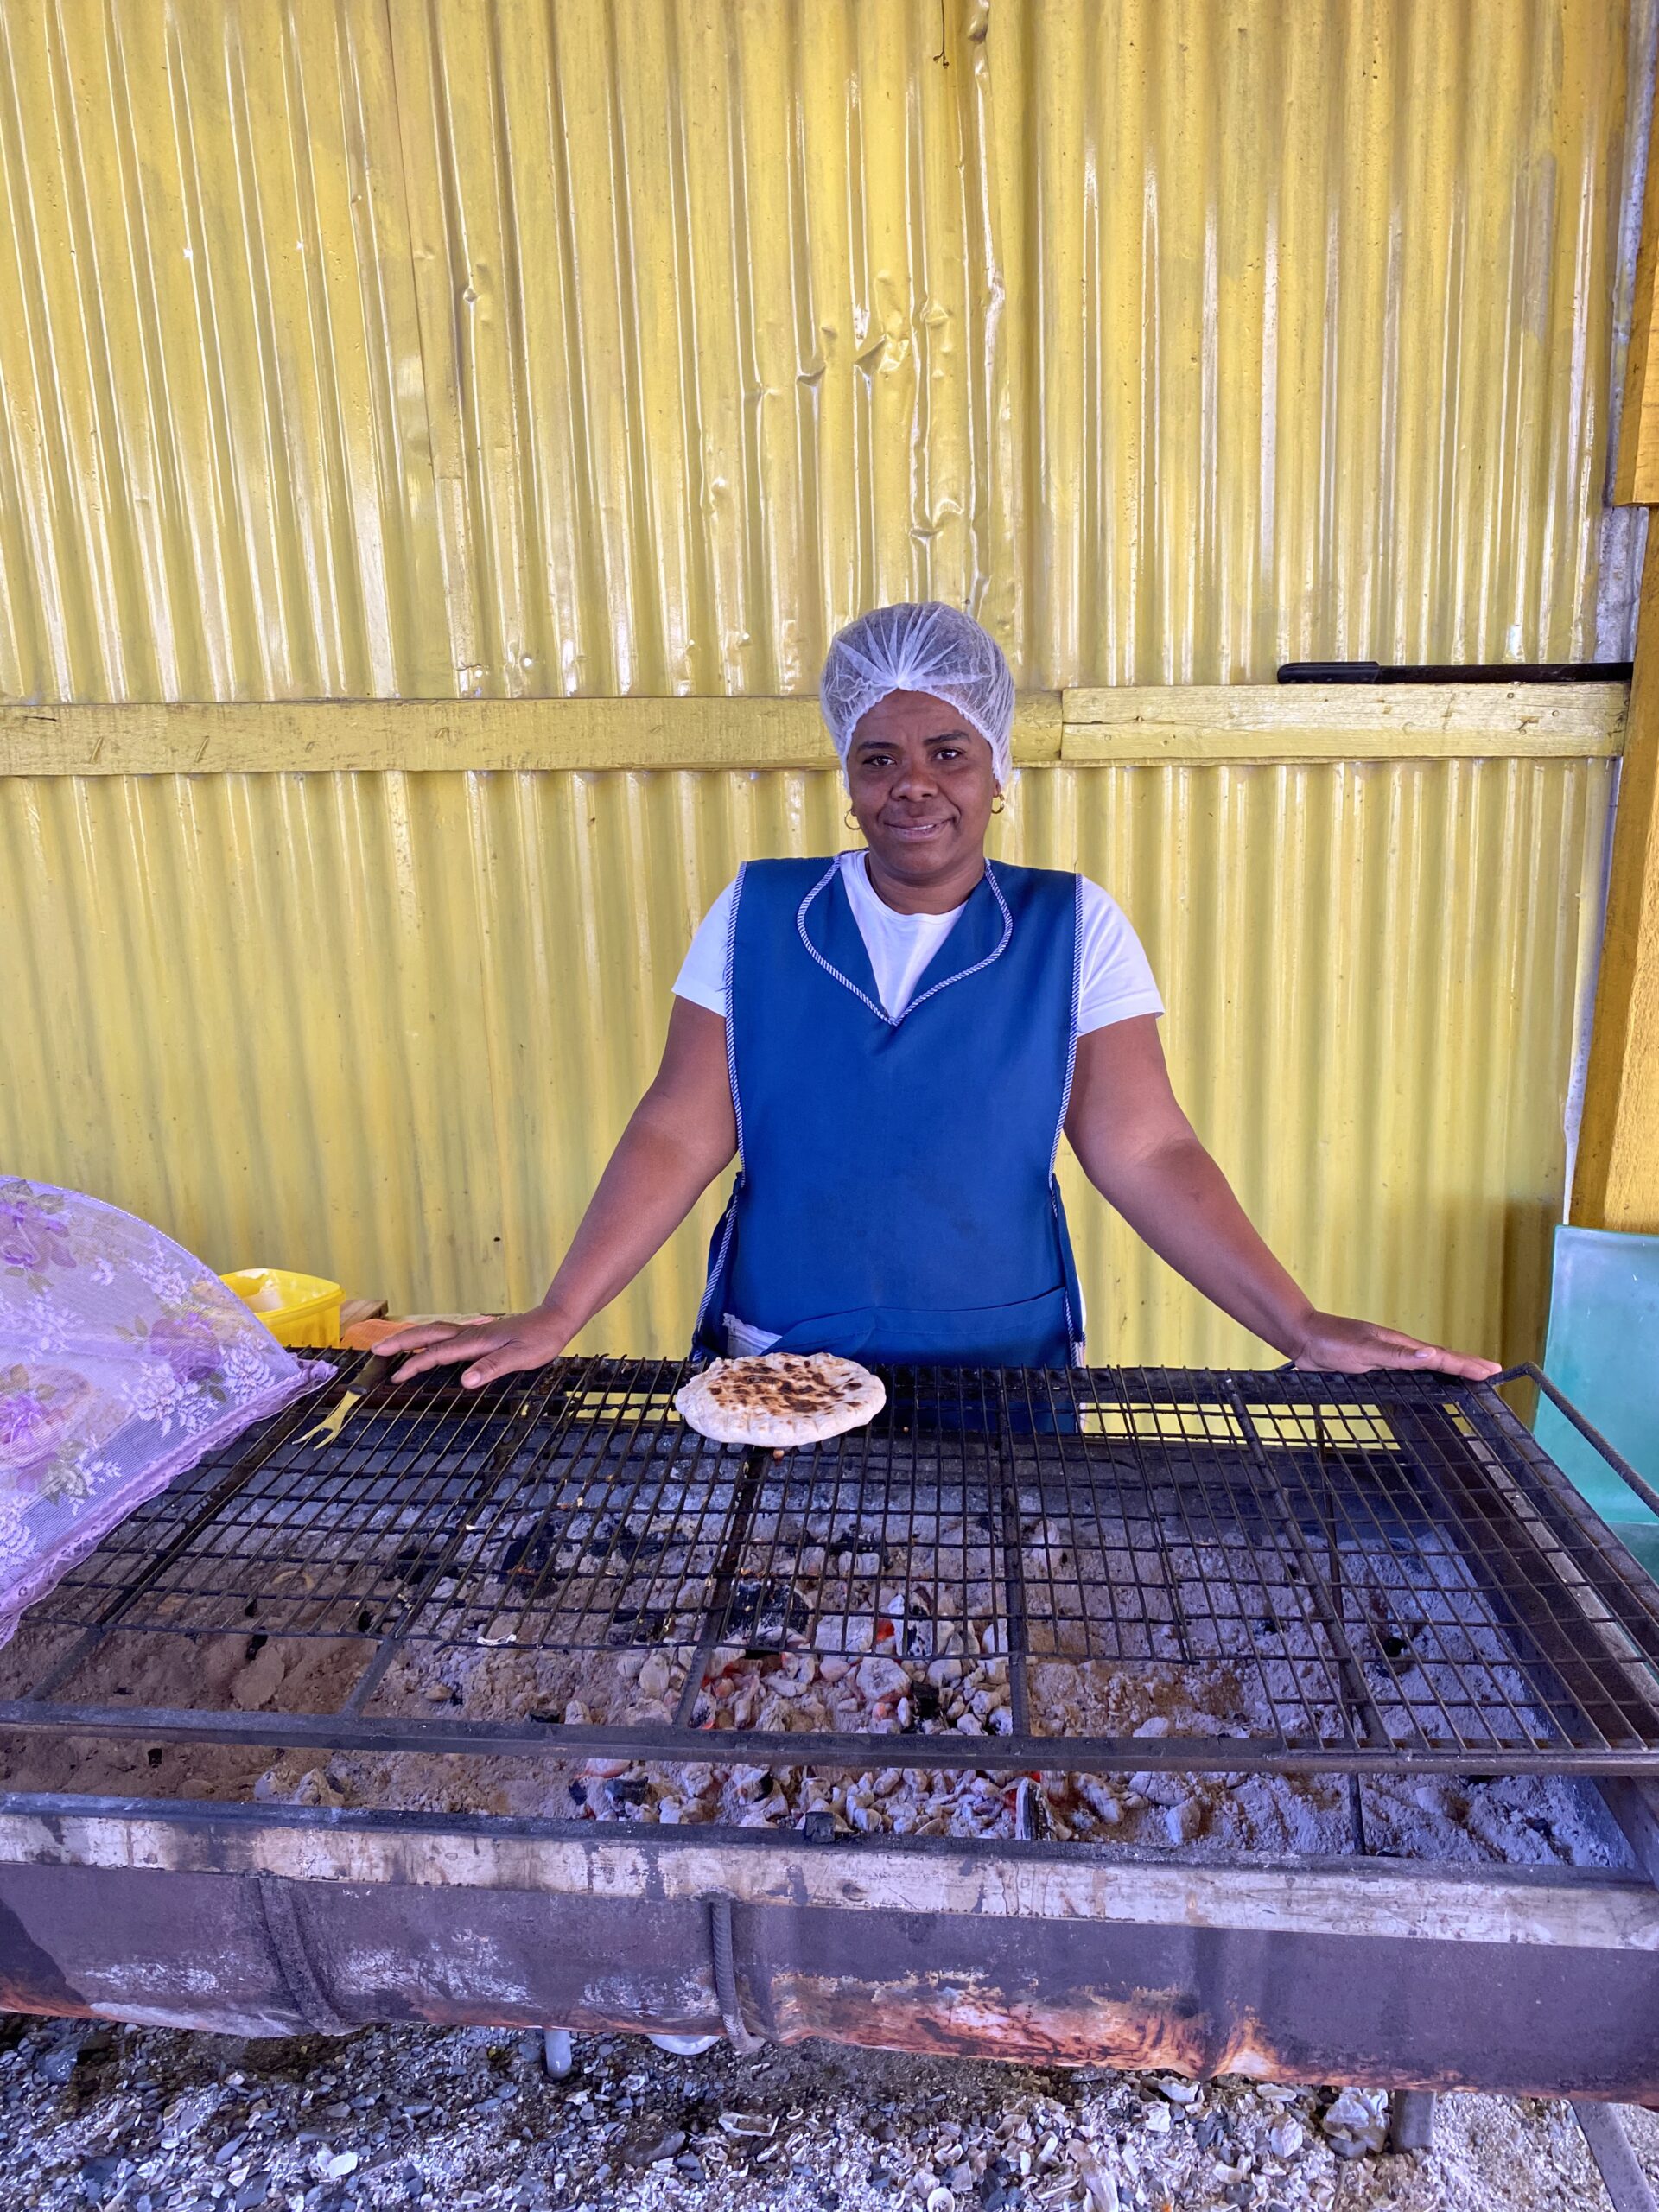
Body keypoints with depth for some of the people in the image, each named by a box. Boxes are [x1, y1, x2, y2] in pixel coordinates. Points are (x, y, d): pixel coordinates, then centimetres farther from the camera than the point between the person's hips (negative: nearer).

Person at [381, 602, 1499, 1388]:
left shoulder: (1072, 927, -6)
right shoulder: (757, 914, -4)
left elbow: (1145, 1152, -9)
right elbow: (682, 1134, -7)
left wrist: (1301, 1325, -17)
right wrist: (555, 1318, -15)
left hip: (1008, 1374, 0)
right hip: (774, 1368, 1)